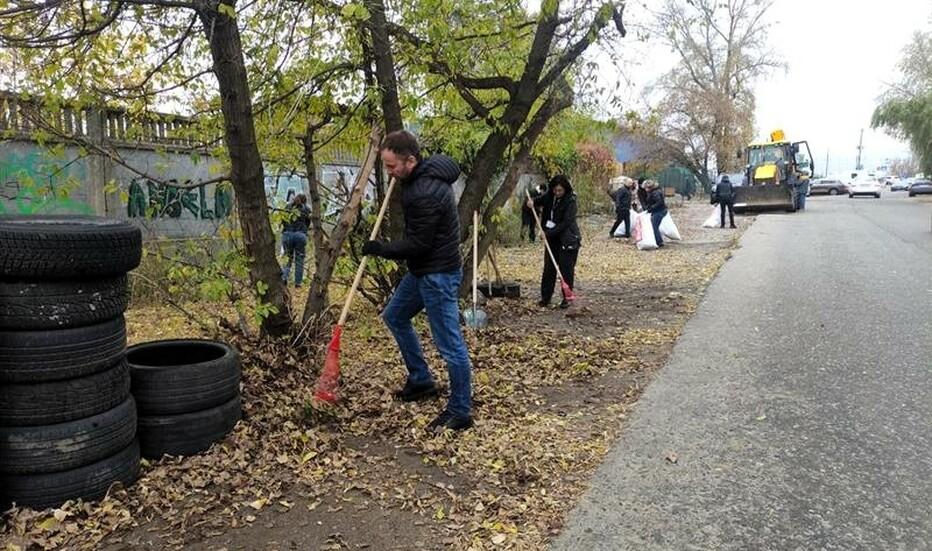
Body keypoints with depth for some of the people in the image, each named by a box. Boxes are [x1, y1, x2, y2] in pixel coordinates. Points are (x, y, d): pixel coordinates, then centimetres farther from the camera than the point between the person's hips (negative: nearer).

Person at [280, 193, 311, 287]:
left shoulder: (288, 207, 15)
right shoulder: (306, 209, 9)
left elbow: (282, 222, 13)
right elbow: (307, 224, 12)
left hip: (287, 234, 2)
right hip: (300, 235, -2)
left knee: (288, 258, 13)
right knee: (299, 259, 8)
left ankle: (284, 276, -8)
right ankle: (298, 283, 7)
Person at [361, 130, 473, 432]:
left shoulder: (424, 194, -28)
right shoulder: (428, 169, 4)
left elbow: (417, 245, -23)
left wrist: (379, 248, -9)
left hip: (438, 274, -11)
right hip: (423, 270, 11)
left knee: (450, 345, -2)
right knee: (395, 316, 23)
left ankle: (460, 412, 11)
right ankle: (421, 380, 33)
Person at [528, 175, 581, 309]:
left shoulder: (570, 201, -16)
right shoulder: (550, 196, 3)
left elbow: (566, 222, -22)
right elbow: (541, 200, 20)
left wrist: (549, 233, -25)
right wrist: (532, 202, -4)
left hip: (568, 240, -6)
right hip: (552, 238, 6)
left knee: (566, 270, -1)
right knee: (549, 268, 8)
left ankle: (567, 298, 11)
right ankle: (545, 297, 15)